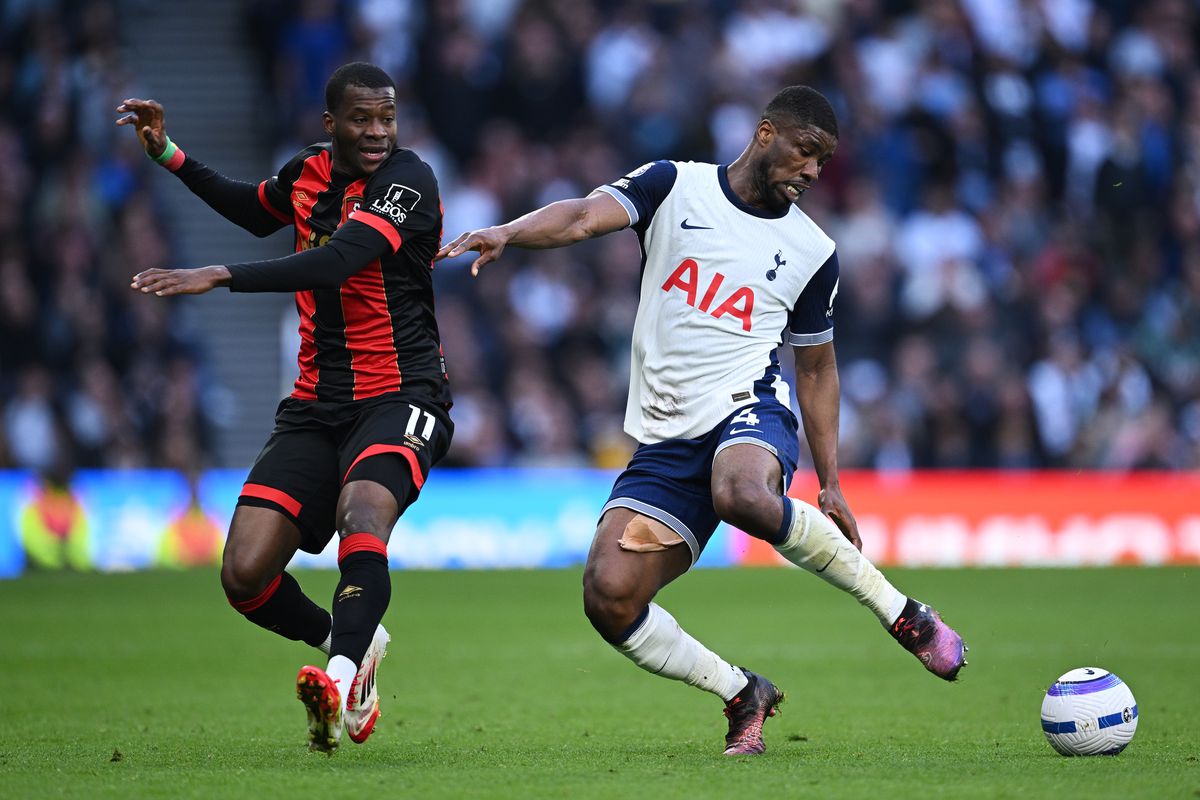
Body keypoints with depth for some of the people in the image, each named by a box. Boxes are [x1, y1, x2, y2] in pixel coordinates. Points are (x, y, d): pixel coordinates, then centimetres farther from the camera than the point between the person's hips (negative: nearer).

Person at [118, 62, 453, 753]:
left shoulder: (409, 180, -12)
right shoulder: (307, 173, 9)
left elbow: (337, 261, -28)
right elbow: (256, 213, 35)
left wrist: (219, 277, -34)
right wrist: (167, 153, 28)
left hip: (400, 397, -6)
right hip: (317, 405, 6)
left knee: (362, 509, -37)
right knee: (246, 575, -7)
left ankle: (344, 682, -51)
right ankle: (350, 642, 20)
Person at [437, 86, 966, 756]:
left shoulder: (813, 252, 11)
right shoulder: (675, 186, 6)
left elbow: (818, 368, 19)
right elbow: (586, 216, -9)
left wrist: (831, 483, 12)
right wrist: (506, 234, -30)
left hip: (749, 407, -2)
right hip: (666, 439, 2)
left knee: (743, 496, -40)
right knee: (609, 599, -17)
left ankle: (900, 612, -23)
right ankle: (742, 695, 5)